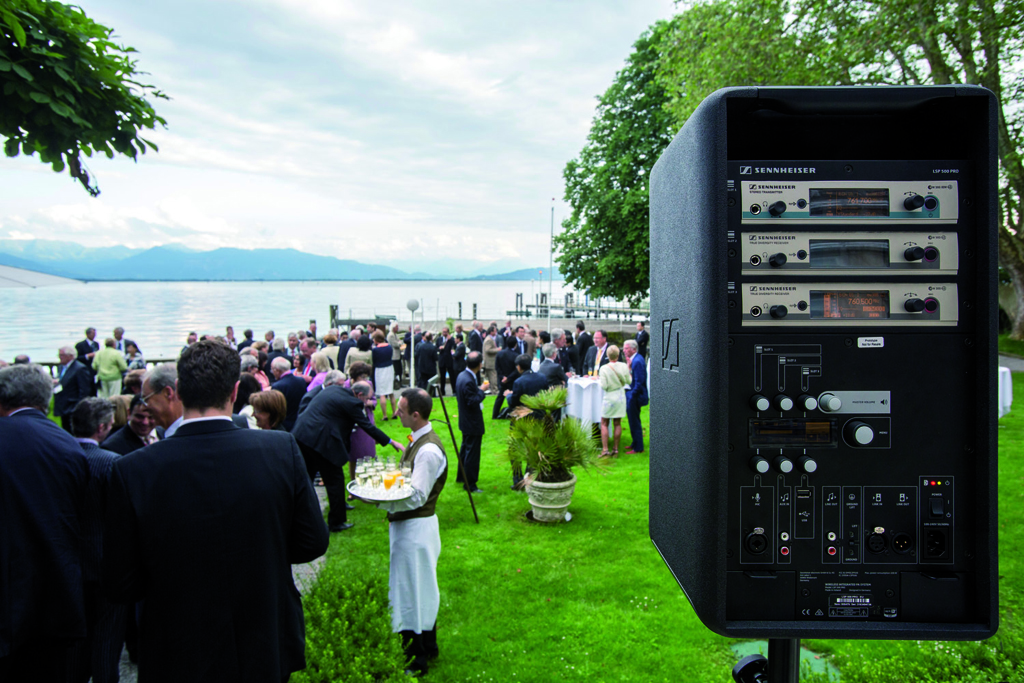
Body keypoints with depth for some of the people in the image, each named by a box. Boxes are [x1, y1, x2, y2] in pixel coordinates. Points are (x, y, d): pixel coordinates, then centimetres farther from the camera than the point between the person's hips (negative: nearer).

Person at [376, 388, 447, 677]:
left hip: (416, 527, -10)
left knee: (415, 591, 3)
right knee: (417, 590, 21)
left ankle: (419, 658, 18)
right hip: (406, 524, 10)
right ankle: (426, 646, 36)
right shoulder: (417, 441, 7)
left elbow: (415, 497, -25)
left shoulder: (429, 450, -24)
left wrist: (378, 500, -23)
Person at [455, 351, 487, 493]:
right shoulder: (469, 381, -28)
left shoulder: (462, 375, 3)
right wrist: (482, 390, -16)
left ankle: (461, 476, 38)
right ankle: (469, 484, 9)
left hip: (465, 421, 10)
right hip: (473, 423, -10)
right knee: (472, 453, 0)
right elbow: (473, 402, -28)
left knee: (465, 449, 24)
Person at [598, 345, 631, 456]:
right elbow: (629, 381, 1)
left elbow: (604, 386, -17)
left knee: (604, 424, 7)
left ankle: (605, 449, -1)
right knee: (617, 424, 11)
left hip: (609, 397, -3)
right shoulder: (623, 366, -7)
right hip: (621, 397, 3)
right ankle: (615, 449, 13)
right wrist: (629, 371, 16)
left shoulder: (604, 368, -15)